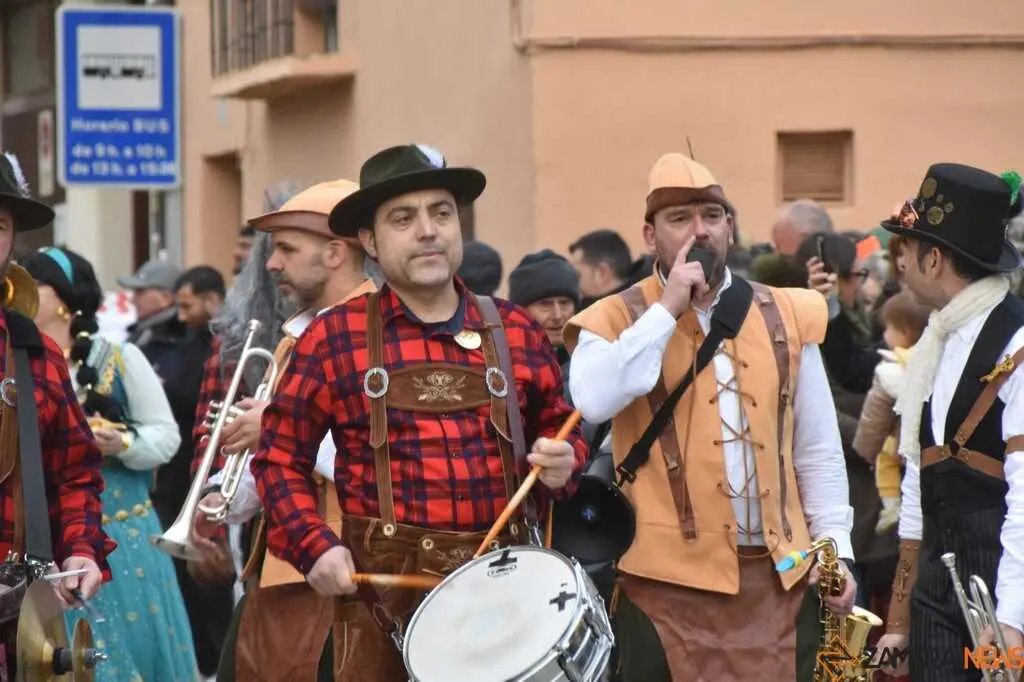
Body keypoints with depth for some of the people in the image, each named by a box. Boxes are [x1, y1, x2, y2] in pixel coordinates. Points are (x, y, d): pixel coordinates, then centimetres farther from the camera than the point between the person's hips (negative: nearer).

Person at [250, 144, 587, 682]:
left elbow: (558, 427, 19)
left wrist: (561, 461, -3)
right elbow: (280, 456, 3)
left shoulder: (516, 332, 8)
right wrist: (314, 547, -9)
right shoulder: (334, 337, -1)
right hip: (382, 581, -3)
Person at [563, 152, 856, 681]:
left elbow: (817, 450, 12)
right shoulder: (618, 319, 0)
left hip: (780, 576, 3)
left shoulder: (785, 316, 9)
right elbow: (593, 401, -21)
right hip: (669, 579, -3)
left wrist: (834, 545, 3)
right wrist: (668, 309, -16)